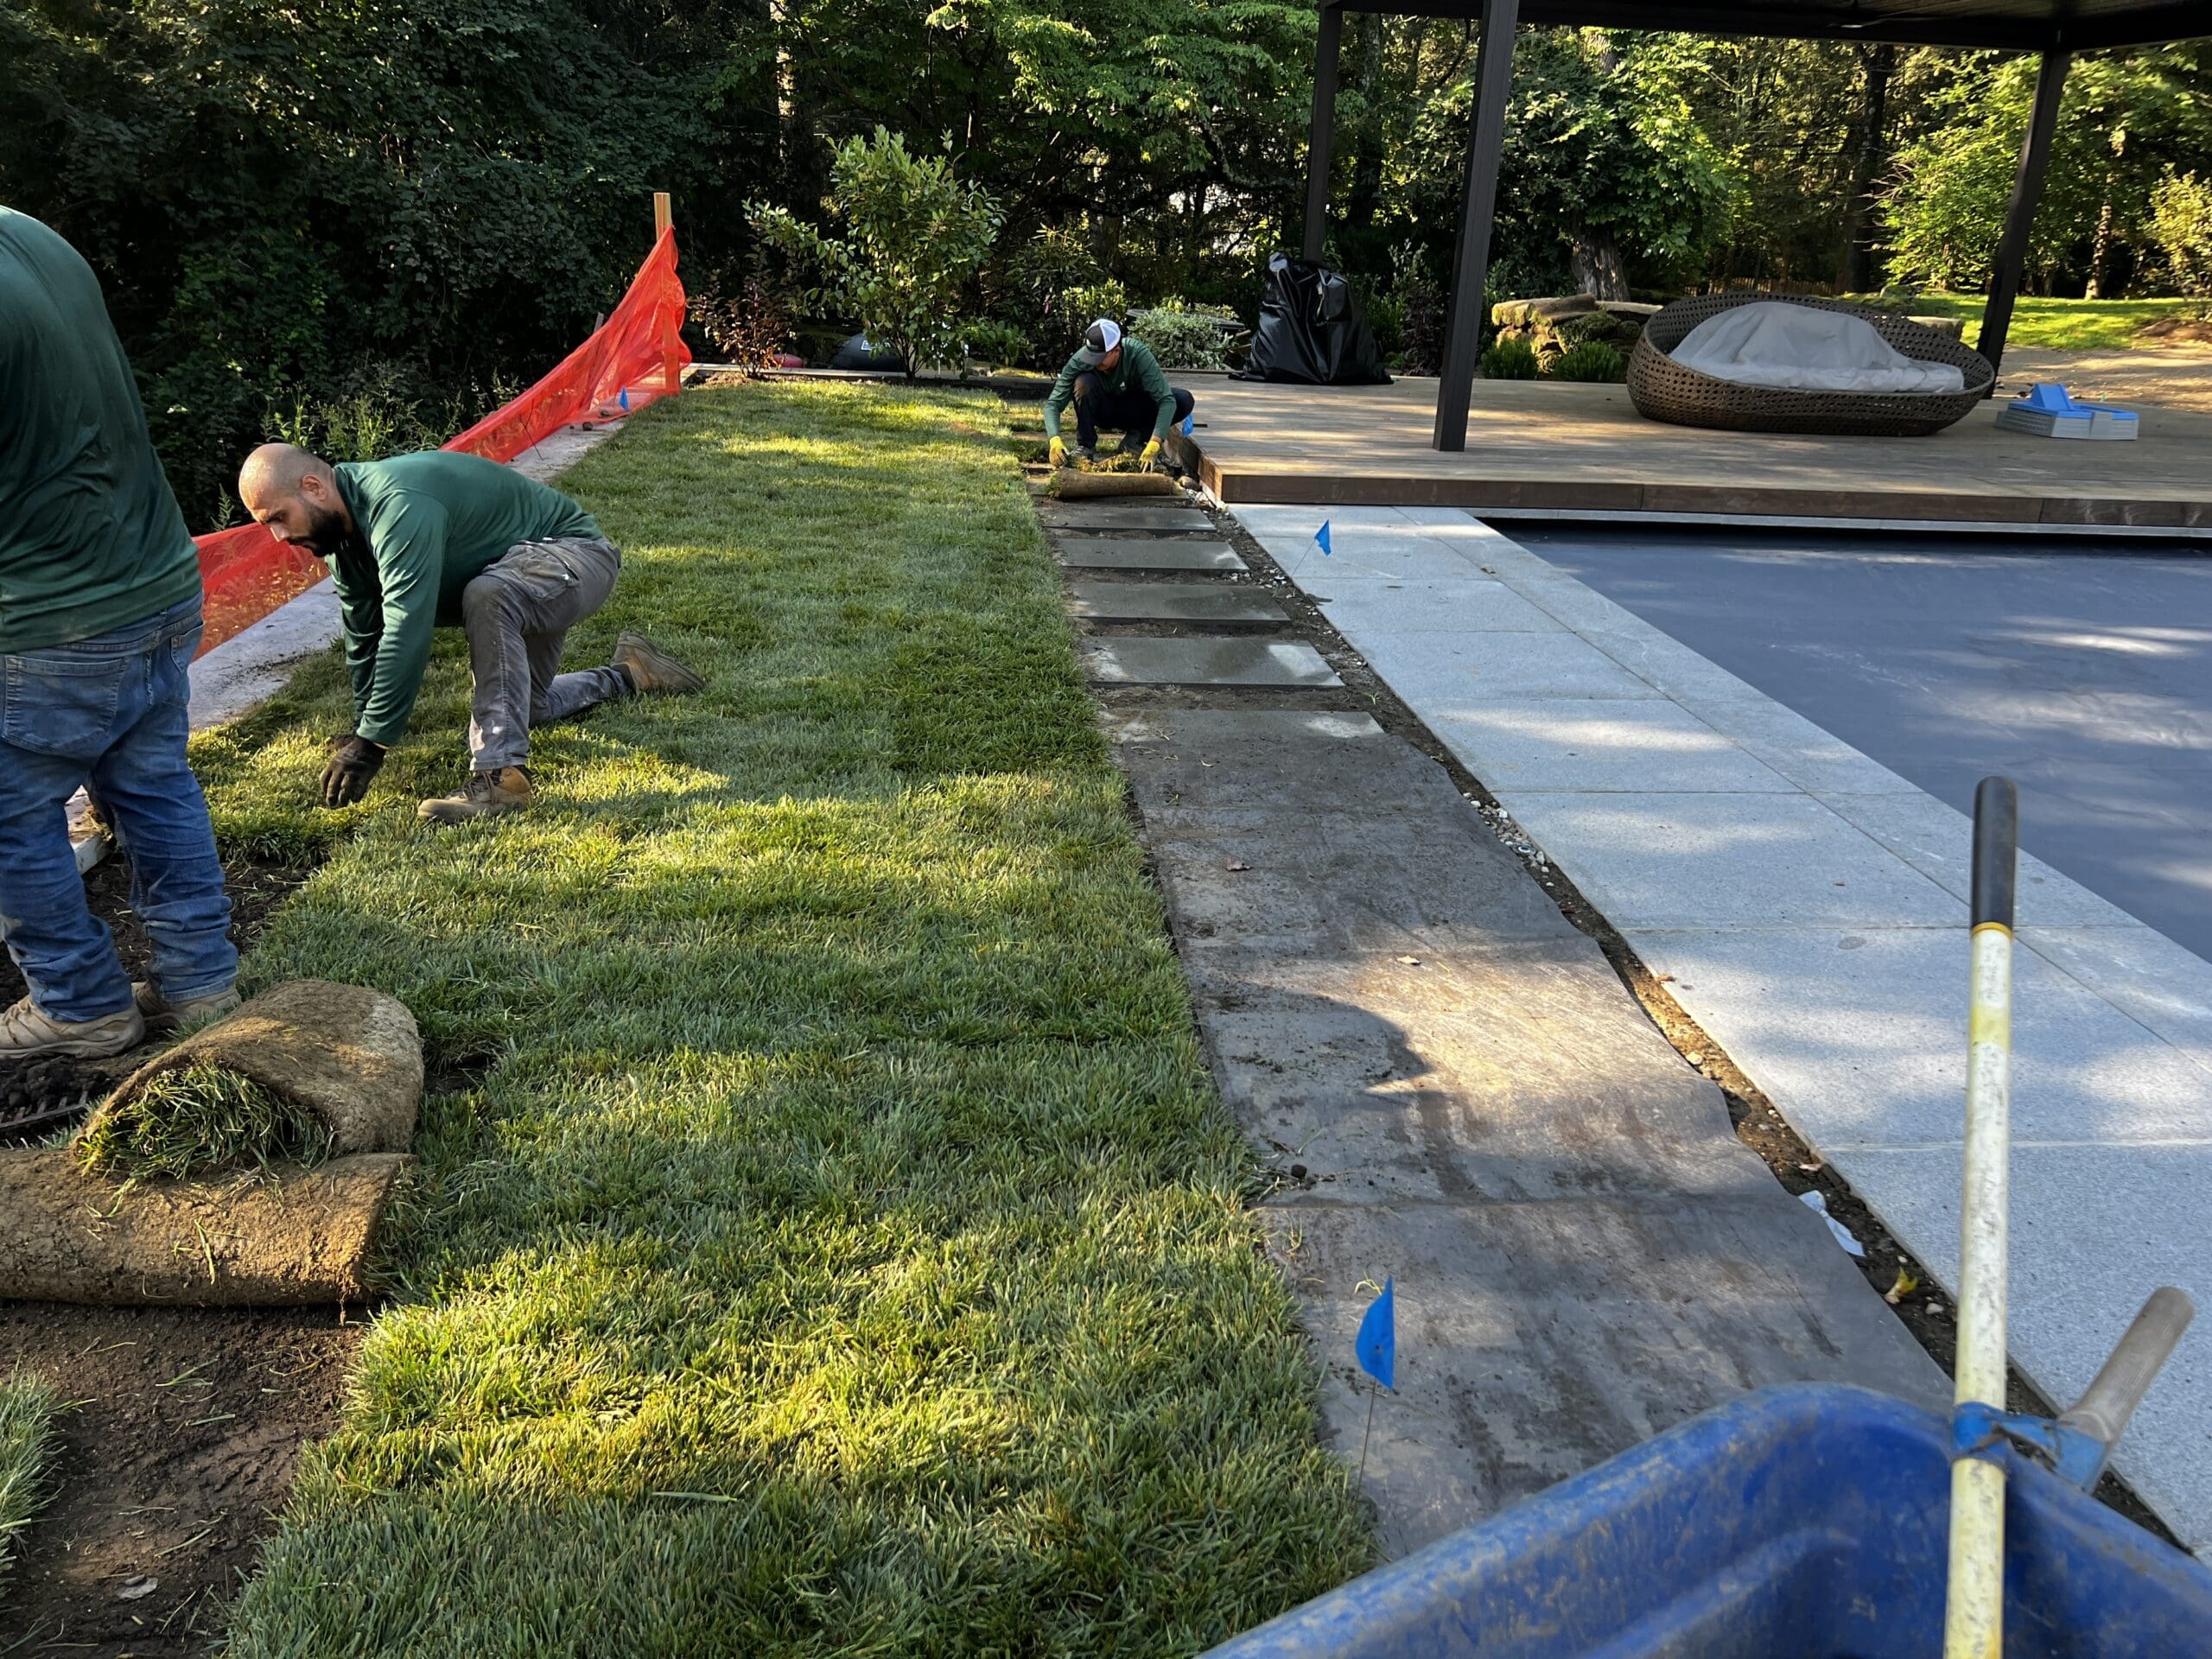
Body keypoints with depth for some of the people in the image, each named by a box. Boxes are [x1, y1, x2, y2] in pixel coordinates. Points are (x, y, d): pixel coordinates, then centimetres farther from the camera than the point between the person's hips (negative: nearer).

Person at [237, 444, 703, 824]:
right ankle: (625, 676, 44)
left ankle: (500, 774, -39)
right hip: (521, 581, 10)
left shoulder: (398, 506, -35)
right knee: (525, 707, 23)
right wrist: (360, 730, 5)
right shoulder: (339, 525, -5)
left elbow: (406, 631, -40)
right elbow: (363, 636, 4)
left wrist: (371, 743, -37)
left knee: (485, 597, -40)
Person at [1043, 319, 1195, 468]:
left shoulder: (1138, 354, -31)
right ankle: (1085, 445, -14)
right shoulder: (1080, 360, -27)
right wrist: (1054, 439, -44)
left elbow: (1166, 400, -37)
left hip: (1133, 410, 0)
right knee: (1084, 382, -33)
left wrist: (1154, 444, -50)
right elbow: (1053, 402, -25)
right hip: (1103, 412, 0)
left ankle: (1136, 437, -6)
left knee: (1184, 401, -26)